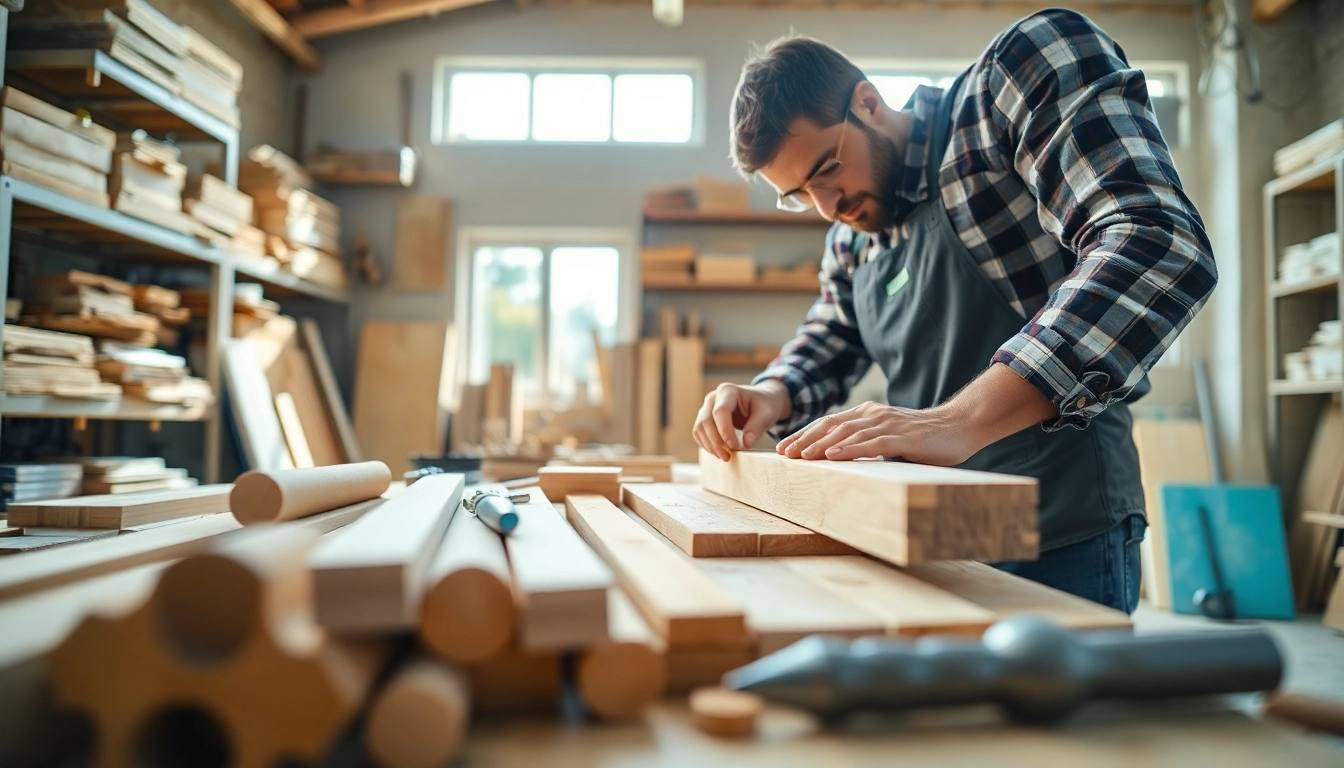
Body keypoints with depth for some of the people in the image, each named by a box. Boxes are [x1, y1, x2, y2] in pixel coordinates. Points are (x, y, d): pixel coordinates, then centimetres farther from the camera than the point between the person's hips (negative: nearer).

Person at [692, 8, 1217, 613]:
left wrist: (957, 423, -36)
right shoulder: (851, 238, 10)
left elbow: (1158, 244, -25)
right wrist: (770, 395, -4)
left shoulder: (1025, 69, -11)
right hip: (929, 543, 7)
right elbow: (825, 348, 21)